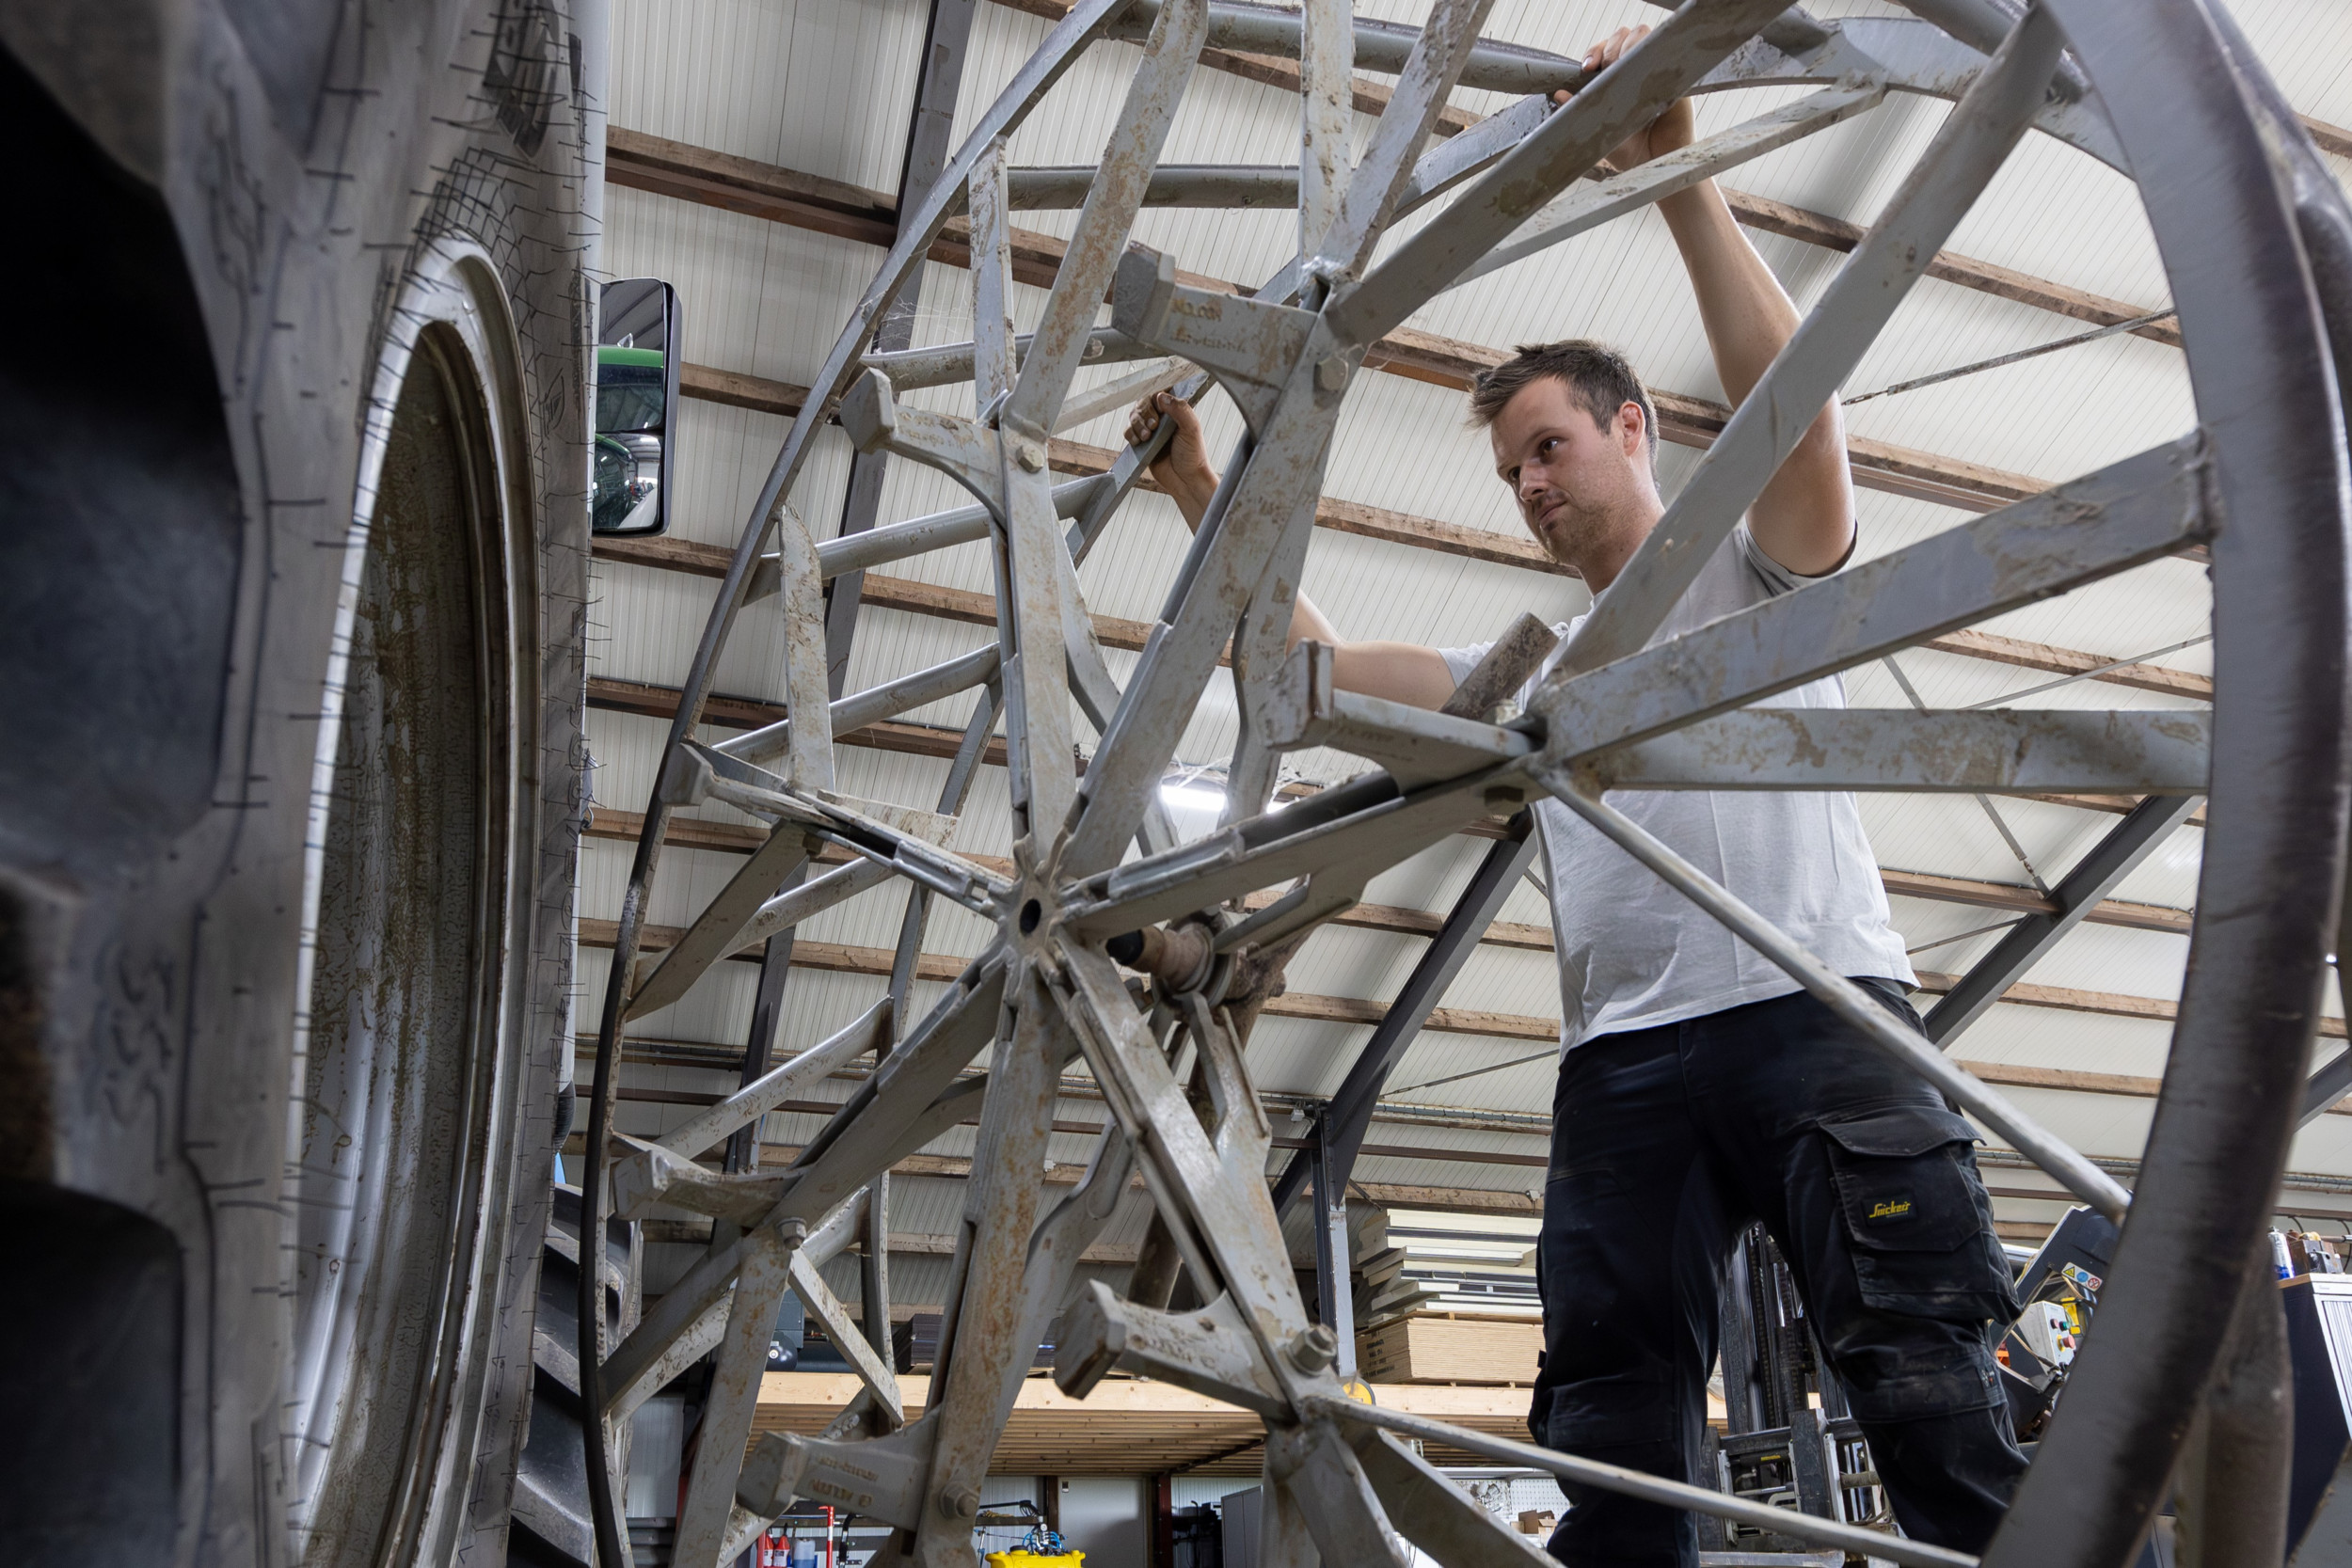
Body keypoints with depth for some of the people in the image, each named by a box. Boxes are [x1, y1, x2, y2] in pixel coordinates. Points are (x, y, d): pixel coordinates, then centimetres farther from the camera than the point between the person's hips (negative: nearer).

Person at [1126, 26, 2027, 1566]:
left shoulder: (1757, 570, 15)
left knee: (1936, 1397, -7)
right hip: (1625, 1059, 5)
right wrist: (1203, 495, 20)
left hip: (1819, 1011, -4)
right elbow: (1315, 661, 24)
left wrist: (1677, 172, -8)